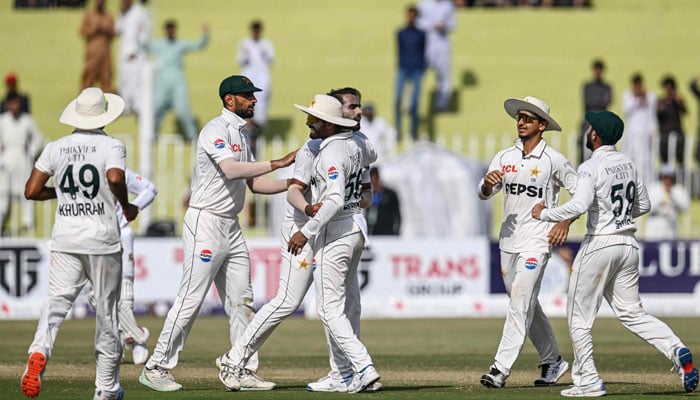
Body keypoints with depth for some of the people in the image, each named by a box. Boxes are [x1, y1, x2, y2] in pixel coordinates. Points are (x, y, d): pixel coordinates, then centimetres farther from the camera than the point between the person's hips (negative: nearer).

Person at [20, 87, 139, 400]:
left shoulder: (55, 148, 7)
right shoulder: (111, 146, -4)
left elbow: (31, 191, 5)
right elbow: (115, 178, -24)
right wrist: (127, 207, -6)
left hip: (64, 238, 2)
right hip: (102, 237, -2)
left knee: (57, 299, -4)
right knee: (106, 309, 8)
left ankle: (39, 351, -35)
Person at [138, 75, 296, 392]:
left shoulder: (241, 134, 17)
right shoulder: (216, 130, -12)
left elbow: (254, 183, 18)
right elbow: (231, 170, -29)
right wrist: (277, 163, -28)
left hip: (231, 228, 9)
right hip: (206, 223, -9)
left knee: (241, 302, 7)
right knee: (191, 299, -8)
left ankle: (245, 371, 11)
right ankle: (156, 368, -2)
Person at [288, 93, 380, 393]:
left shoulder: (331, 154, -21)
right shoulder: (357, 141, 6)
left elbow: (335, 200, -30)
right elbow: (370, 156, 31)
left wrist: (307, 231, -28)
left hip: (334, 232, -10)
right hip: (357, 225, 10)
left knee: (330, 309, -7)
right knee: (346, 305, 15)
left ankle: (364, 367, -18)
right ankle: (342, 372, 20)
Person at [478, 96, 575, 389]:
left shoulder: (554, 160, -4)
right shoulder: (504, 157, 9)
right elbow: (484, 195, 2)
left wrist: (565, 222, -11)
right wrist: (487, 183, -21)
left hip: (537, 241, -6)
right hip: (508, 240, 6)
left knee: (521, 301, -15)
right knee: (527, 305, 13)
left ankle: (501, 368, -22)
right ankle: (552, 361, 27)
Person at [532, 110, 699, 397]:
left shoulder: (591, 167, -13)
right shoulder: (628, 164, 9)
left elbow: (579, 205, -27)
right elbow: (643, 205, 17)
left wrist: (545, 214, -15)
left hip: (600, 243, -7)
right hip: (629, 244, 7)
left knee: (579, 316, 5)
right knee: (631, 313, 11)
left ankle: (588, 381, 4)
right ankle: (676, 350, -10)